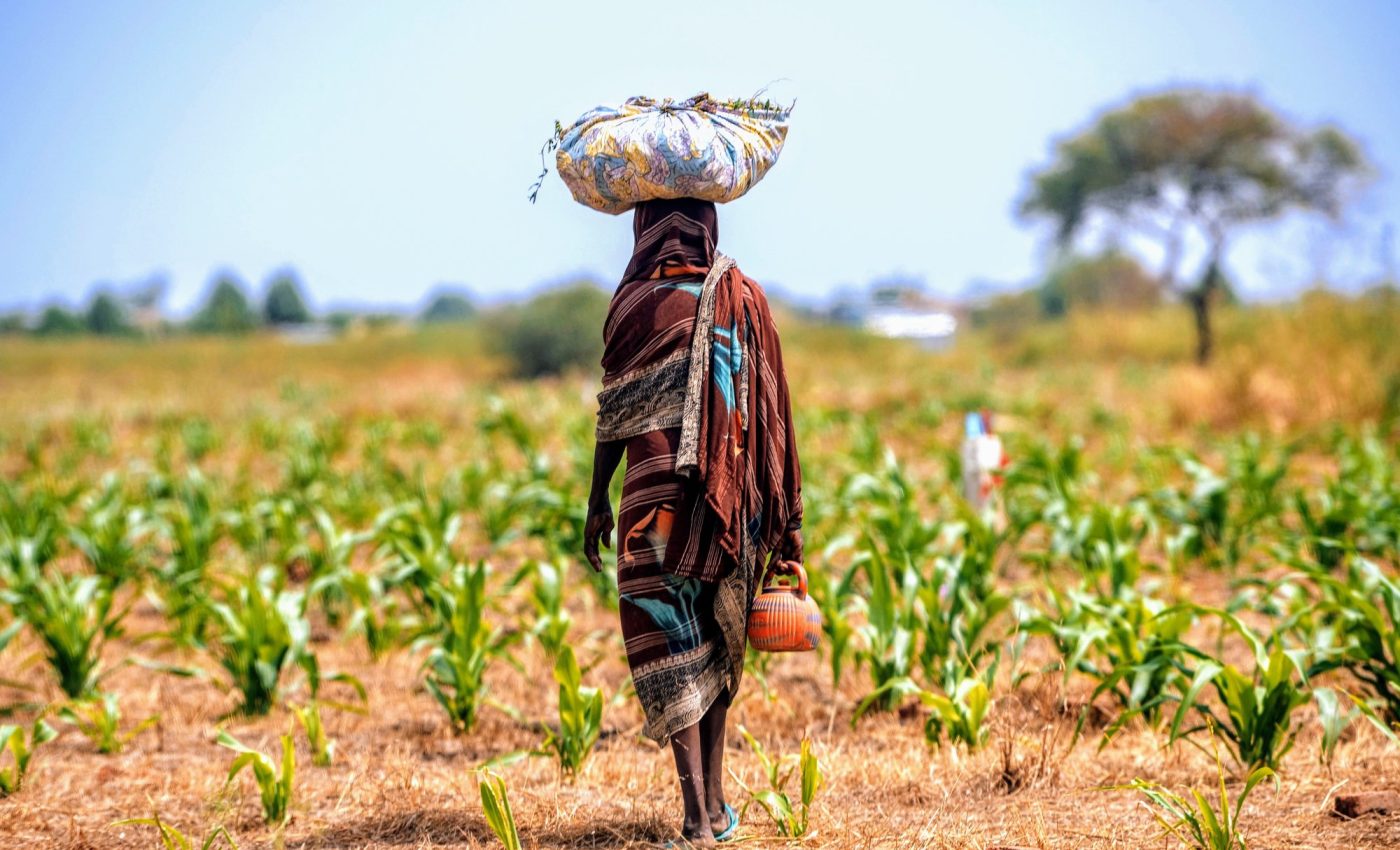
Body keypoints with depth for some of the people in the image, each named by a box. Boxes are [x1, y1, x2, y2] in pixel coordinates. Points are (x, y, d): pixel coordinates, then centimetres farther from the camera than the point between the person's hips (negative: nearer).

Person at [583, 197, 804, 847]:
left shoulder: (634, 301, -4)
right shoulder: (742, 296, 3)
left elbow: (614, 413, -2)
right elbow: (771, 412, 3)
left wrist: (598, 502, 9)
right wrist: (785, 515, 8)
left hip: (658, 495, -3)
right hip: (732, 498, 3)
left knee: (670, 652, -1)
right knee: (716, 649, 16)